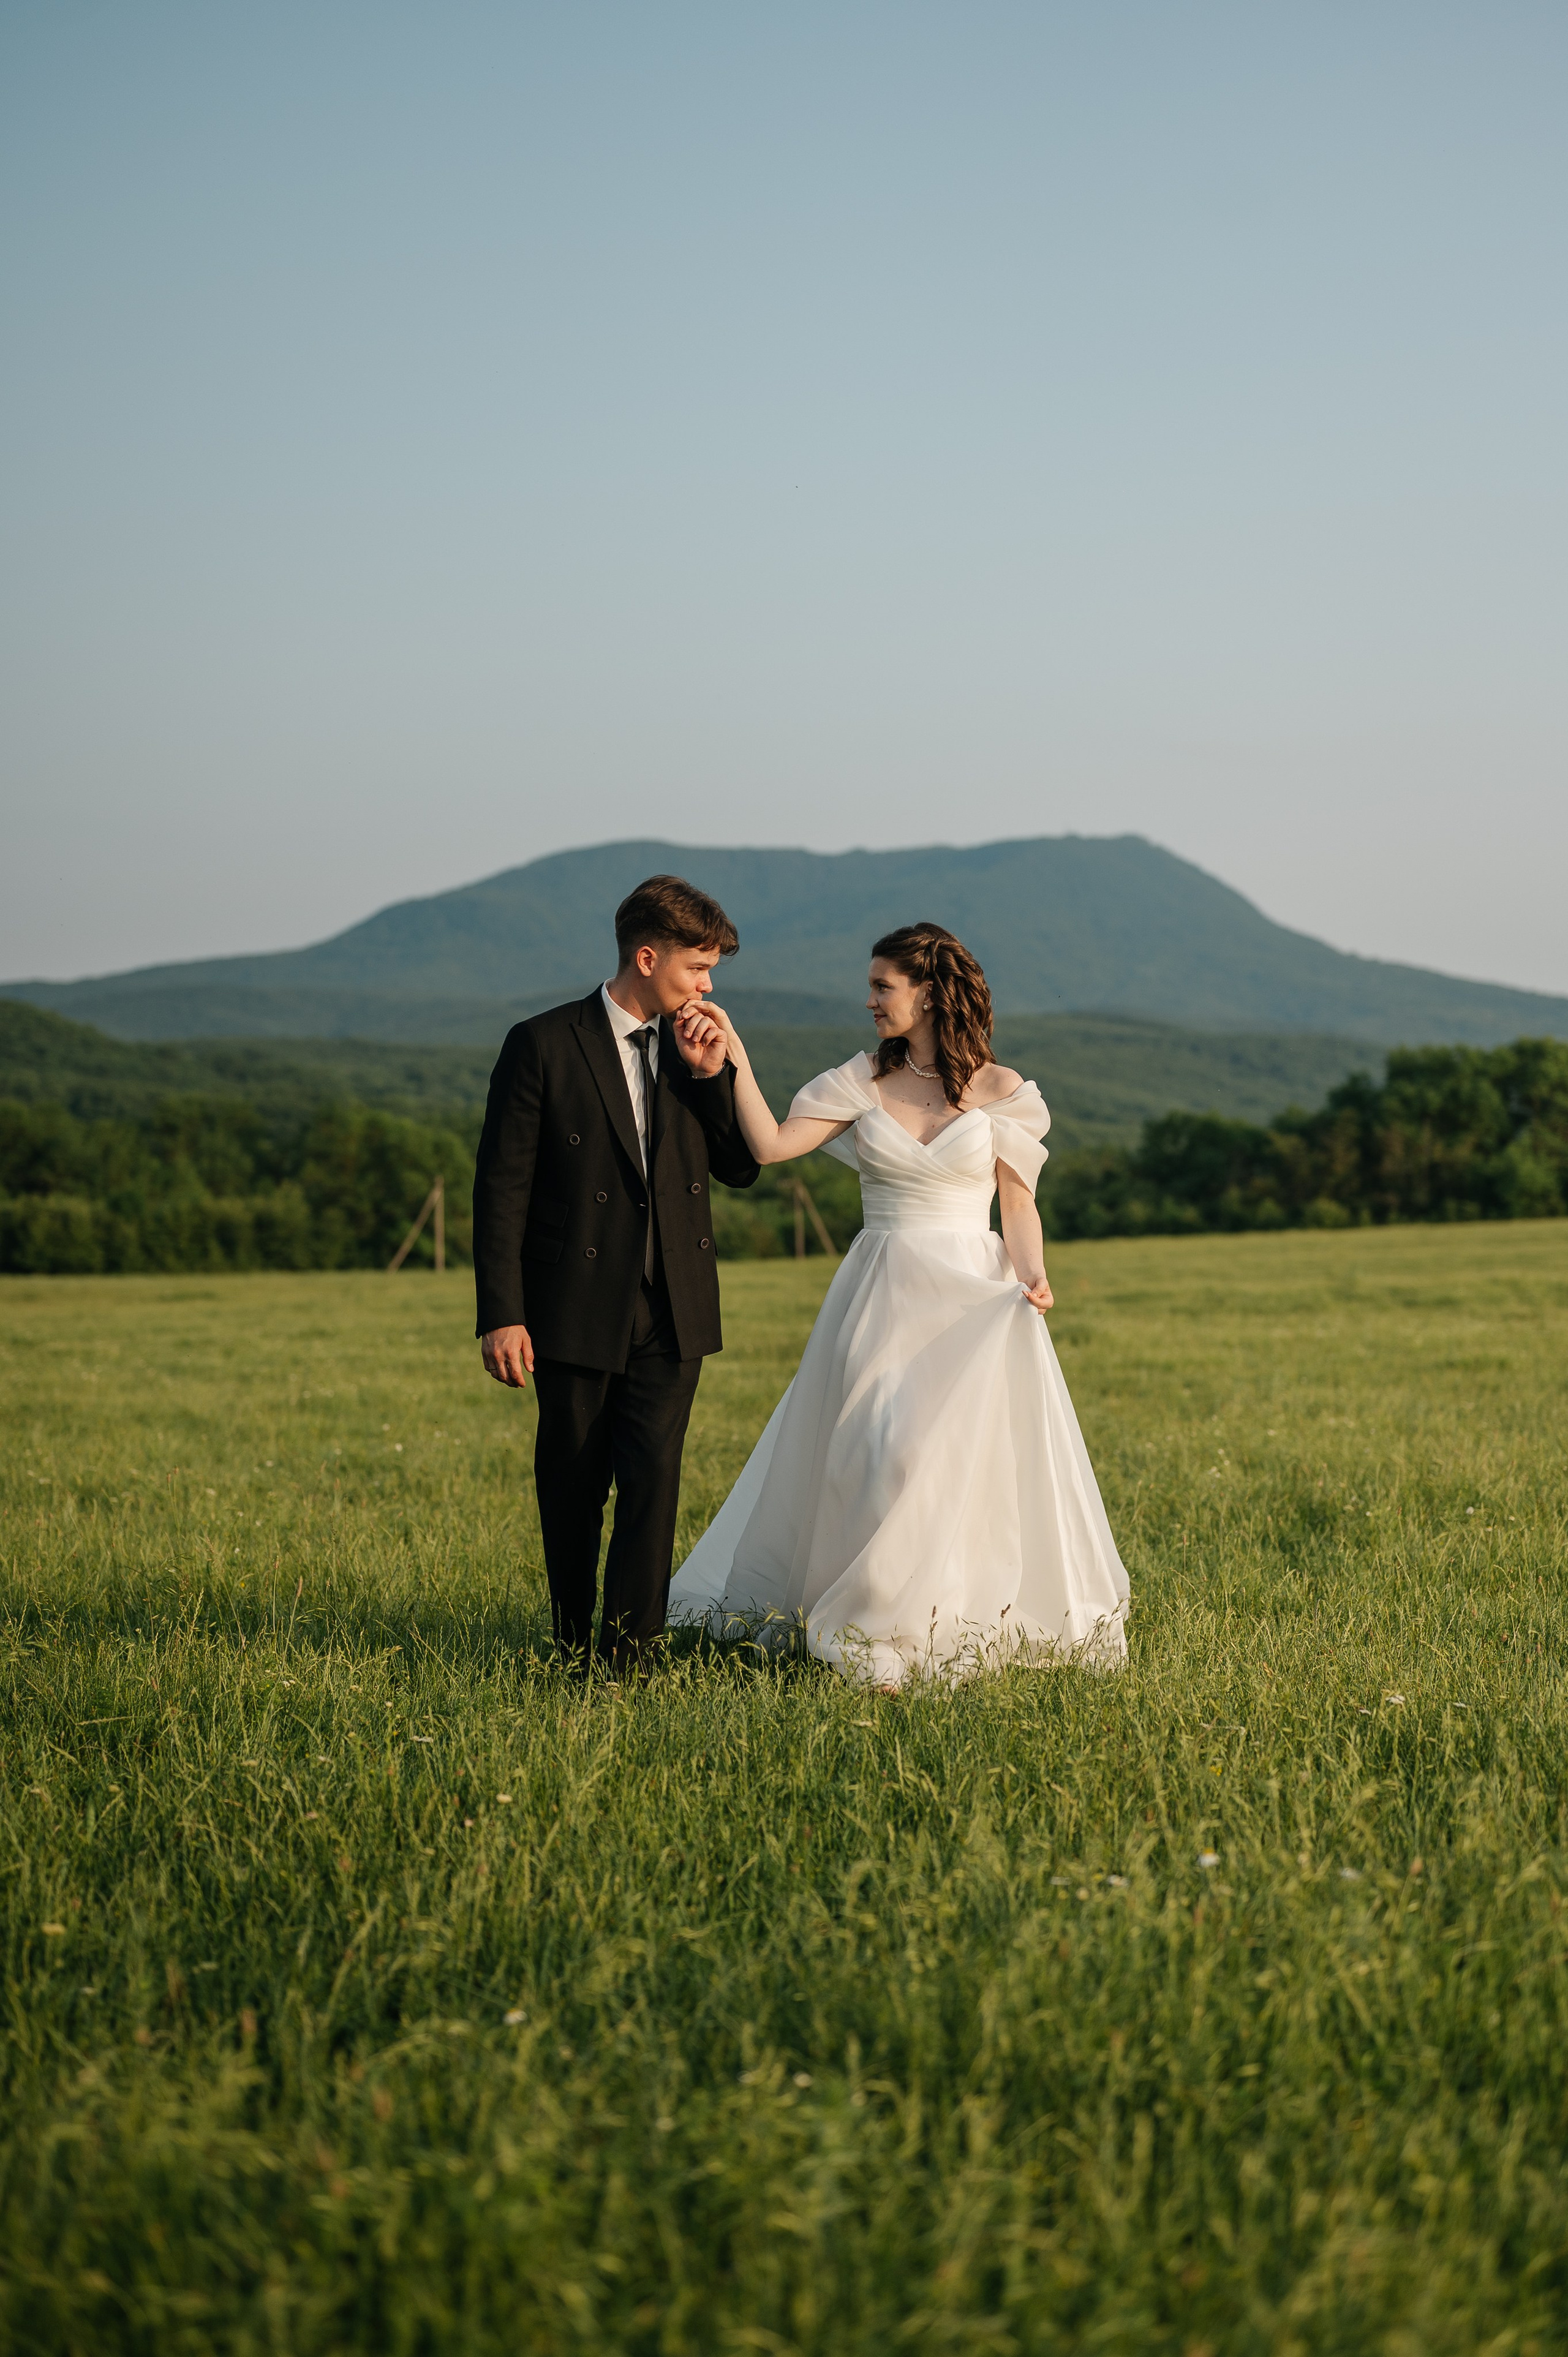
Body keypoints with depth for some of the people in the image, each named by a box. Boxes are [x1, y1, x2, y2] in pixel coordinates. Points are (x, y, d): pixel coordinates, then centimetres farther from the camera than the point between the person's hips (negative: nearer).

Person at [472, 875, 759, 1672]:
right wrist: (502, 1315, -12)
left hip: (672, 1314, 3)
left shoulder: (697, 1050, 8)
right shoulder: (544, 1046, -6)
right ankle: (572, 1653, 25)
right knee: (572, 1487, 9)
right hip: (576, 1313, -3)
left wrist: (713, 1073, -6)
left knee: (652, 1477, -9)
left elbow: (744, 1167, 7)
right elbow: (502, 1188, -7)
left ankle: (629, 1656, -6)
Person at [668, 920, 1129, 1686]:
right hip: (882, 1298, 1)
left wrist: (1033, 1276, -15)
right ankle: (880, 1627, 11)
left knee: (976, 1455, -3)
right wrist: (737, 1060, -14)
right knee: (876, 1453, -3)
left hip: (974, 1296, -1)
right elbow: (771, 1144, -6)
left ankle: (973, 1620, 14)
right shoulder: (862, 1082, 3)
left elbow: (1019, 1205, 1)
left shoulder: (1001, 1091, -1)